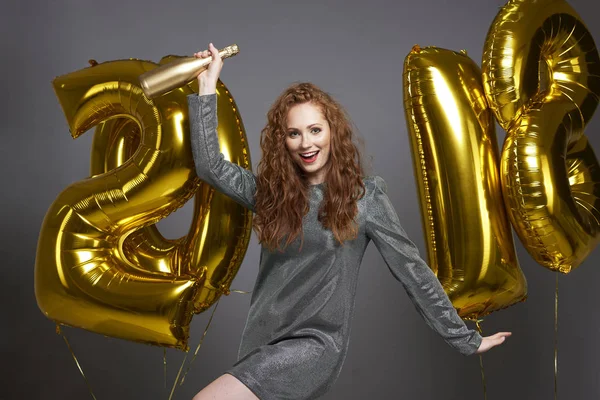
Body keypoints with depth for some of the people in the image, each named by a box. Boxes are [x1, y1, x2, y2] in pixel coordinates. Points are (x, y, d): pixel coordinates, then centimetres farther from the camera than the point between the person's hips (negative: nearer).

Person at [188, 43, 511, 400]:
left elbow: (413, 272, -2)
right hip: (263, 343, 5)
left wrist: (466, 339, 1)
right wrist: (208, 84, -1)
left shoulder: (364, 196, -5)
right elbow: (211, 167, -3)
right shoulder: (272, 190, 6)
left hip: (315, 344, -5)